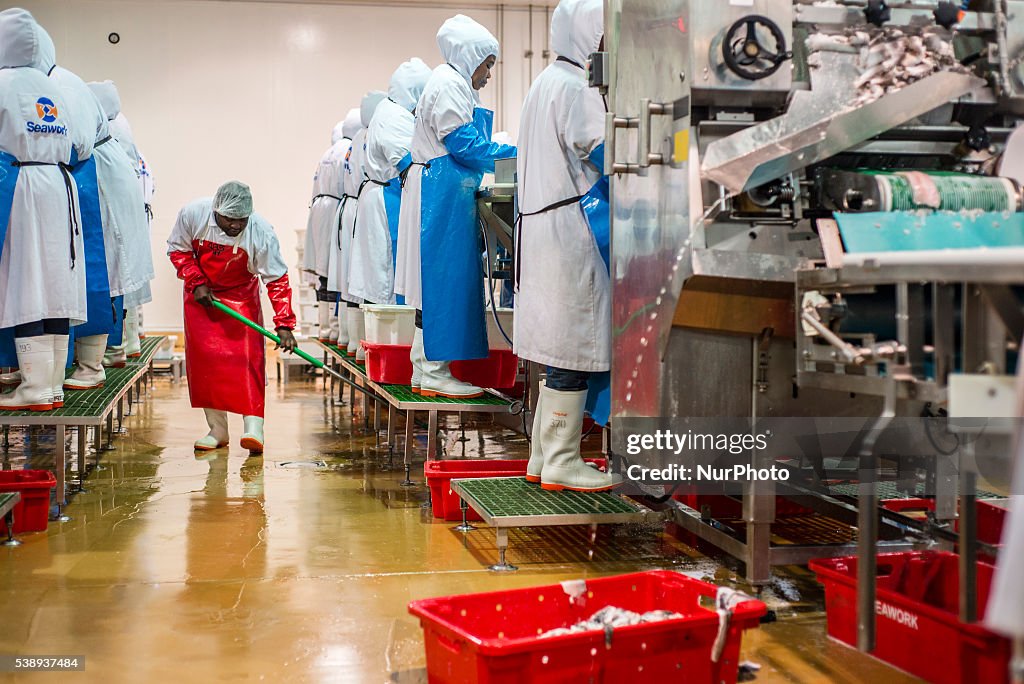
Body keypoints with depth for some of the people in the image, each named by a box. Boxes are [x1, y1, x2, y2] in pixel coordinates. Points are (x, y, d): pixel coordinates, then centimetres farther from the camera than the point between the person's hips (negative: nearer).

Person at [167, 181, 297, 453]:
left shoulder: (261, 232, -27)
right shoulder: (191, 215, -24)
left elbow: (277, 279, -21)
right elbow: (178, 249, -4)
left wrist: (284, 325, -26)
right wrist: (196, 283, -16)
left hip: (241, 296, -2)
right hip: (200, 294, 2)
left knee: (248, 355, -13)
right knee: (204, 358, -2)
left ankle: (253, 426, -12)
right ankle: (217, 429, 5)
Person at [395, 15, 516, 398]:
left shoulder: (453, 83, 24)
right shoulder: (450, 83, -9)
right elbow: (462, 142, -17)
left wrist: (508, 154, 15)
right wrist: (514, 154, -8)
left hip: (441, 194, 11)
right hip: (443, 194, -11)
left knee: (437, 280, 9)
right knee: (442, 278, -10)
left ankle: (424, 369, 11)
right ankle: (433, 371, -7)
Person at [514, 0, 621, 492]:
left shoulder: (548, 81, 21)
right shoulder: (576, 87, -12)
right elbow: (604, 152, -20)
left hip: (544, 225, 10)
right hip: (570, 228, -10)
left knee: (560, 347, 13)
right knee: (574, 348, -5)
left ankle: (544, 456, 18)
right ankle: (562, 463, 1)